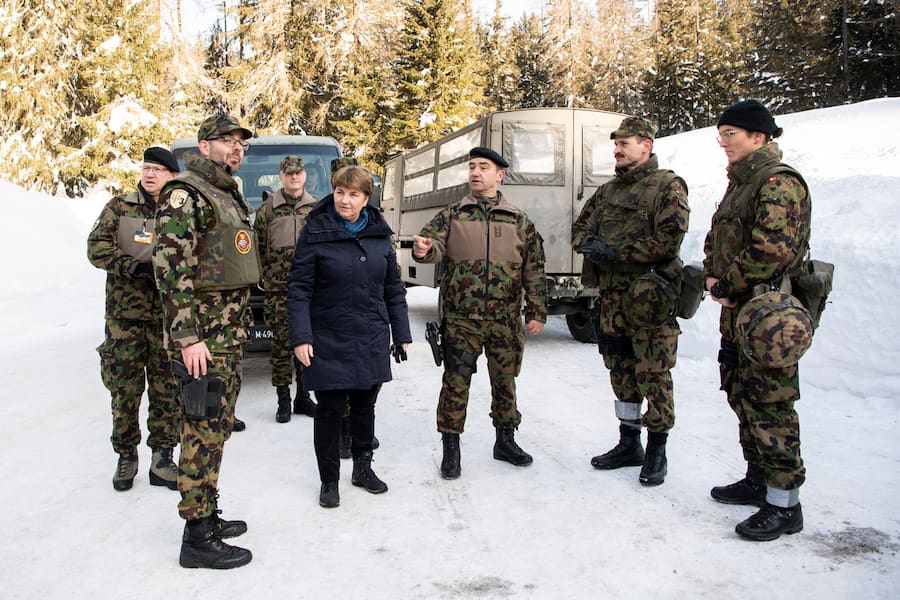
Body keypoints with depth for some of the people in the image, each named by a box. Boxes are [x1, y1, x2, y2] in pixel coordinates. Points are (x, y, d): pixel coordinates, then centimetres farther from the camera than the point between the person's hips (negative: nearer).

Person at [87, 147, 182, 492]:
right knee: (125, 386, 2)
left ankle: (162, 458, 12)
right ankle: (126, 456, 19)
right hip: (125, 312, 0)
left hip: (168, 314, 1)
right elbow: (96, 247, -1)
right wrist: (133, 266, -16)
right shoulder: (119, 208, 7)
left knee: (167, 386, 2)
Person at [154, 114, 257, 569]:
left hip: (231, 331, 9)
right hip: (203, 333, -9)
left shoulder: (231, 197, 18)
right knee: (205, 428, -6)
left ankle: (207, 514, 26)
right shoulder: (185, 193, -11)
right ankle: (198, 539, 2)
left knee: (217, 425, 14)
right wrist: (187, 337, -24)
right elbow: (171, 266, -20)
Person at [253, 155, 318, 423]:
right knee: (281, 343, 0)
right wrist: (263, 278, -2)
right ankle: (283, 400, 10)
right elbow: (258, 248, 4)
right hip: (278, 289, -2)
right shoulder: (268, 209, 4)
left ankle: (303, 396, 19)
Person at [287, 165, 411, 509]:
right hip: (329, 342, -4)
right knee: (330, 410, 3)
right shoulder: (315, 234, -7)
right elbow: (299, 290, -9)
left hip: (371, 341, 4)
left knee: (365, 406, 15)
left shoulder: (379, 235, 5)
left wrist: (401, 333, 9)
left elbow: (393, 288, 11)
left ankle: (363, 466, 34)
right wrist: (300, 337, -16)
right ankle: (329, 480, 19)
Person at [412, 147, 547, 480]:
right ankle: (450, 449, 14)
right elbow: (435, 245, -9)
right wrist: (424, 249, -33)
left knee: (504, 381, 13)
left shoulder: (520, 221, 7)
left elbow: (534, 270, 7)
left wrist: (537, 312, 2)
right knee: (455, 383, 2)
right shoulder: (451, 215, 5)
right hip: (461, 319, -1)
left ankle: (505, 441, 31)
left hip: (505, 320, 2)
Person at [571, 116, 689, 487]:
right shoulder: (608, 190, 18)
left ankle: (656, 452, 10)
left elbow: (669, 240, -16)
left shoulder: (668, 186, -4)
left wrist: (616, 252, -16)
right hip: (611, 297, 7)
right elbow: (580, 226, 22)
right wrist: (588, 243, -2)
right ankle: (629, 445, 25)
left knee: (653, 376, -2)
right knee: (621, 373, 13)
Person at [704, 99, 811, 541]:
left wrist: (728, 287, -14)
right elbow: (716, 238, 21)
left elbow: (772, 249, -25)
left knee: (769, 404, -6)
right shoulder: (740, 182, 17)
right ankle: (759, 479, 32)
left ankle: (784, 504, 4)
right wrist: (713, 277, 3)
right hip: (737, 310, 10)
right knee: (742, 397, 17)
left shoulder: (778, 182, -14)